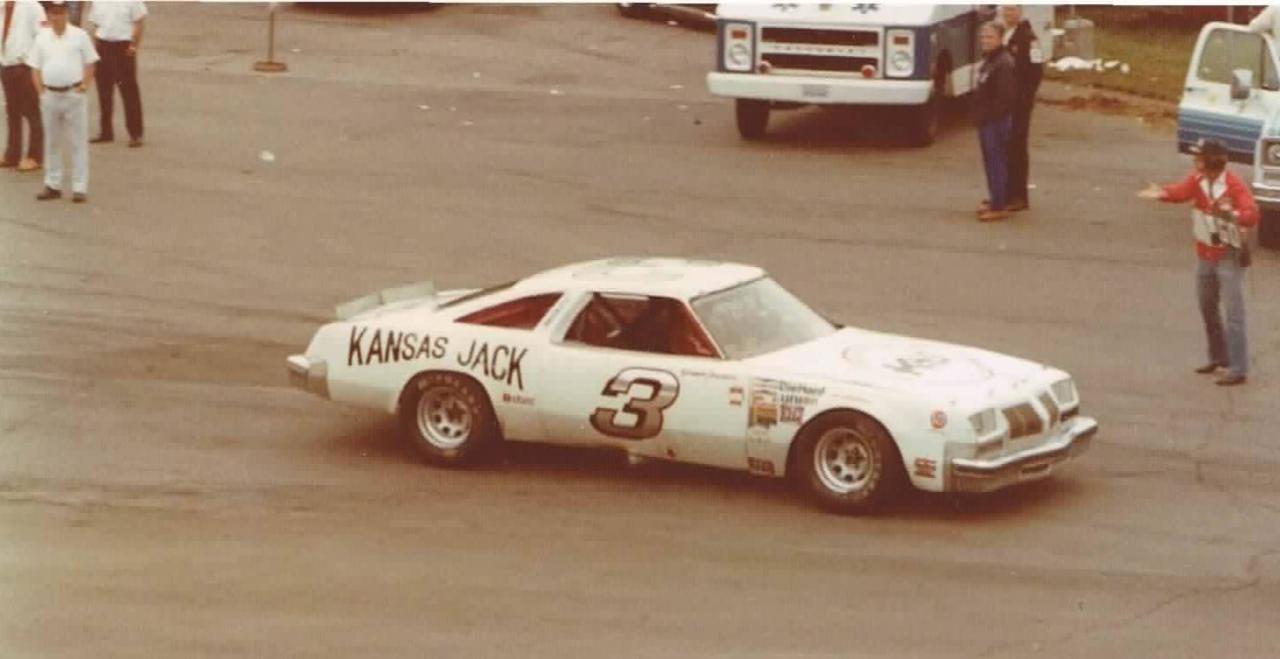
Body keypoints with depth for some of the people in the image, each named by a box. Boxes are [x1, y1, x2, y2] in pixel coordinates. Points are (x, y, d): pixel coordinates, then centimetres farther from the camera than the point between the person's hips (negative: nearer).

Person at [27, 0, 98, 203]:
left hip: (73, 94, -3)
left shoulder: (79, 36, -1)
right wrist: (41, 91, -1)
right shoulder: (41, 38, 5)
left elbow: (89, 64, 2)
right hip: (50, 95, 3)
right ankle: (52, 185, 20)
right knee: (52, 142, 11)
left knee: (78, 142, -2)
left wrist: (85, 85, -9)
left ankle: (79, 187, 1)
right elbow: (35, 68, 9)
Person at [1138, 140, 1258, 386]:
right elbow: (1181, 191, -20)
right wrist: (1163, 193, -41)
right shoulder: (1197, 180, -2)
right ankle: (1219, 357, 36)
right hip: (1206, 254, 7)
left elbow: (1252, 215, -28)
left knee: (1233, 313, -9)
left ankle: (1238, 369, -9)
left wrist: (1230, 214, -48)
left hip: (1229, 256, -7)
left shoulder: (1234, 186, -19)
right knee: (1207, 307, 19)